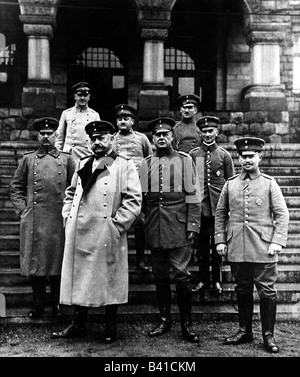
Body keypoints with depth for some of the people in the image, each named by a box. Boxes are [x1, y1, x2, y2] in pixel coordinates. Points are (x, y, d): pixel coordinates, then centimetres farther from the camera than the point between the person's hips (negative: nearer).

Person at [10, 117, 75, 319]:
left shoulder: (67, 159, 9)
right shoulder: (28, 160, 10)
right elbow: (16, 187, 12)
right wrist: (22, 209, 1)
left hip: (59, 219, 0)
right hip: (34, 220, 0)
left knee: (58, 260, 6)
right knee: (35, 261, 3)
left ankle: (57, 303, 19)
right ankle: (39, 304, 15)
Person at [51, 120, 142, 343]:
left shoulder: (125, 165, -1)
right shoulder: (83, 164, 16)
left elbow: (134, 200, -8)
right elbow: (71, 193, 24)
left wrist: (117, 224, -12)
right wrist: (68, 216, 10)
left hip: (107, 236, -5)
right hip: (79, 233, 5)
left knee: (109, 279, 3)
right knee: (80, 277, 9)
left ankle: (111, 328, 16)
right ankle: (79, 325, 21)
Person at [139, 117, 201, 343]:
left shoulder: (185, 161, 2)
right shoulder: (146, 164, 10)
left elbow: (193, 196, -1)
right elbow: (141, 197, 11)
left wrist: (193, 225, -7)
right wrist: (143, 224, 5)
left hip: (178, 228, -3)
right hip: (154, 229, 3)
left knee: (181, 274, -3)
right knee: (160, 275, 10)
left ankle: (186, 324, 8)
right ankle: (165, 321, 21)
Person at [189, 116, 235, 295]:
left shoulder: (224, 155, 4)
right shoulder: (193, 154, 5)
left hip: (218, 207, -1)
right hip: (200, 207, 1)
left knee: (217, 246, 5)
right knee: (201, 245, 7)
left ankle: (217, 280, 17)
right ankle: (203, 280, 18)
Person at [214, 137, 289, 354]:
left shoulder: (269, 183, 2)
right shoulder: (230, 184, 8)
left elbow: (282, 214, -1)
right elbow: (220, 214, 13)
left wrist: (277, 241, -10)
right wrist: (220, 240, 5)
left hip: (263, 248, -2)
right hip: (237, 248, 2)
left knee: (267, 291, 1)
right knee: (243, 290, 11)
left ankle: (268, 335, 12)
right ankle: (245, 331, 24)